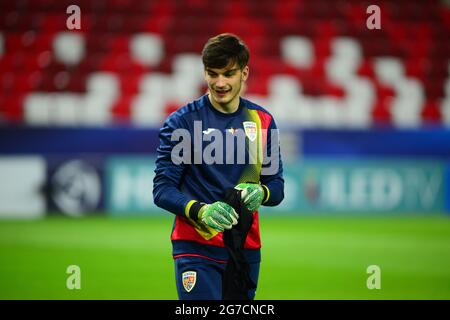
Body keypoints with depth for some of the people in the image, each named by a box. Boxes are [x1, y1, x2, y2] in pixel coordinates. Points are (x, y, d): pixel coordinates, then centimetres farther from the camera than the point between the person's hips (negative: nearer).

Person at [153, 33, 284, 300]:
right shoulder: (182, 121, -4)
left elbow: (277, 187, 12)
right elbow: (162, 190, -8)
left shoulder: (263, 121, 8)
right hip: (196, 248, -5)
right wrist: (200, 211, -26)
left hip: (246, 248, 5)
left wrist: (261, 192, -12)